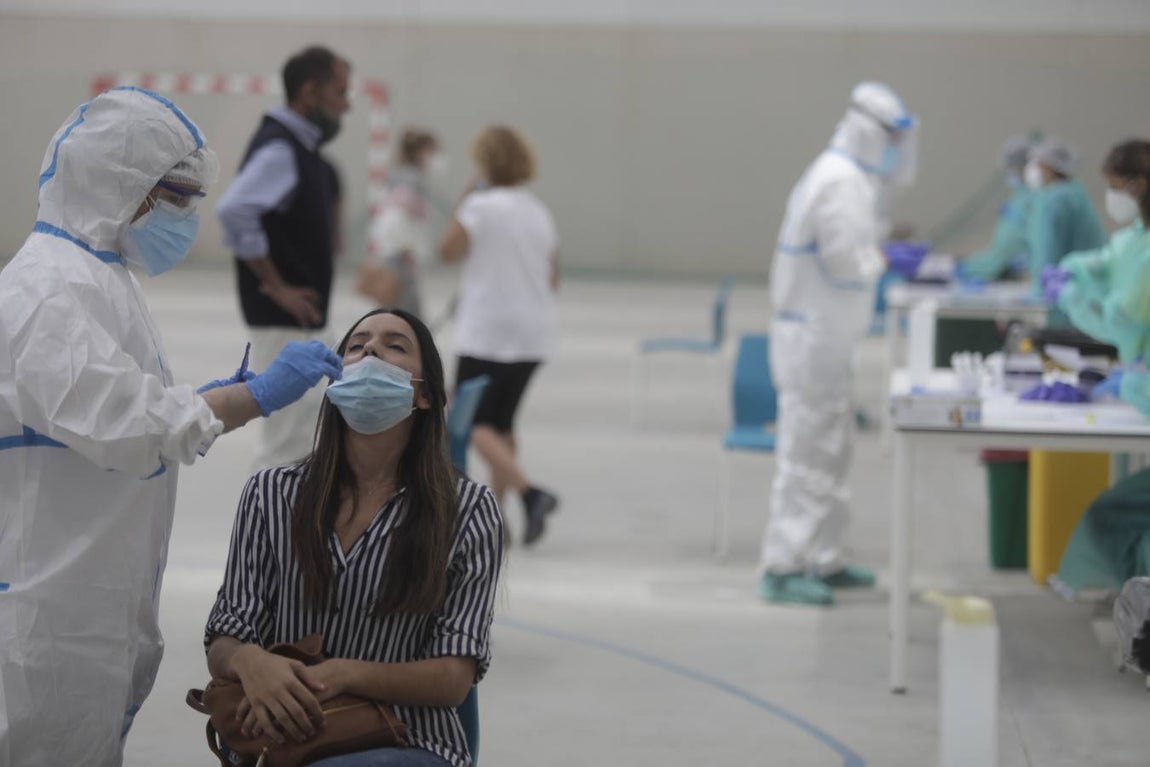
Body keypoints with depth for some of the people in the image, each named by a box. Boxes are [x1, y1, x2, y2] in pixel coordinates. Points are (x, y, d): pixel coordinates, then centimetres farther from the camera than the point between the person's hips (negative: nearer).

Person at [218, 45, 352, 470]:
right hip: (283, 323, -10)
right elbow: (234, 210, -31)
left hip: (308, 322, 10)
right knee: (289, 443, -6)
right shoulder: (278, 148, -17)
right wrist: (275, 286, -23)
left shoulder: (302, 147, 13)